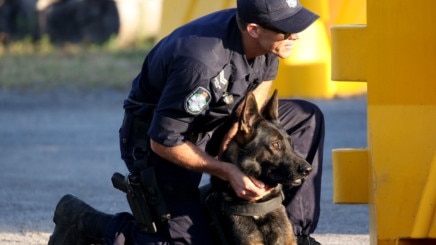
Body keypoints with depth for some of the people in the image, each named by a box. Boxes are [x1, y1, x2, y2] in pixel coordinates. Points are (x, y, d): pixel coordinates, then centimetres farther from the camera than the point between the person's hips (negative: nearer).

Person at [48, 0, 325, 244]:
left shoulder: (259, 40, -15)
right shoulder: (202, 63, -38)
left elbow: (264, 77, 12)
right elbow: (164, 142, -28)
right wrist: (227, 171, -29)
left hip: (212, 122, 8)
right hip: (153, 136, -8)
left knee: (307, 118, 1)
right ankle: (82, 222, 2)